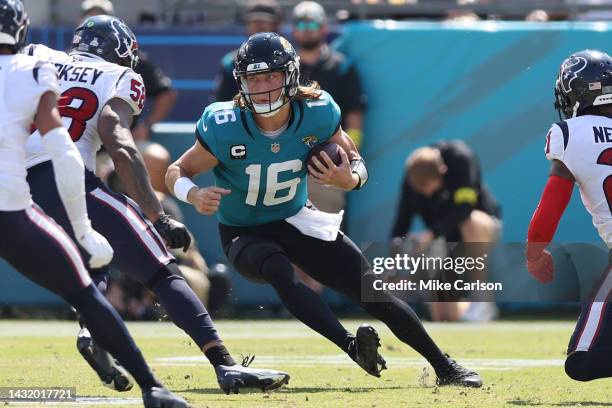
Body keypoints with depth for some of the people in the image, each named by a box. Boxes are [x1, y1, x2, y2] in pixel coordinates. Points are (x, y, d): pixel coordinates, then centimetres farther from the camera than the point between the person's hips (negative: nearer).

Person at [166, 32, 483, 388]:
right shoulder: (225, 129, -24)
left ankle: (445, 368, 8)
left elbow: (356, 163, -1)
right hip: (244, 234, -3)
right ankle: (353, 346, -49)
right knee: (278, 270, -37)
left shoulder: (317, 116, -17)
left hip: (296, 222, 3)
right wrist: (195, 196, -33)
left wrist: (350, 179, -25)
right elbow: (178, 172, -11)